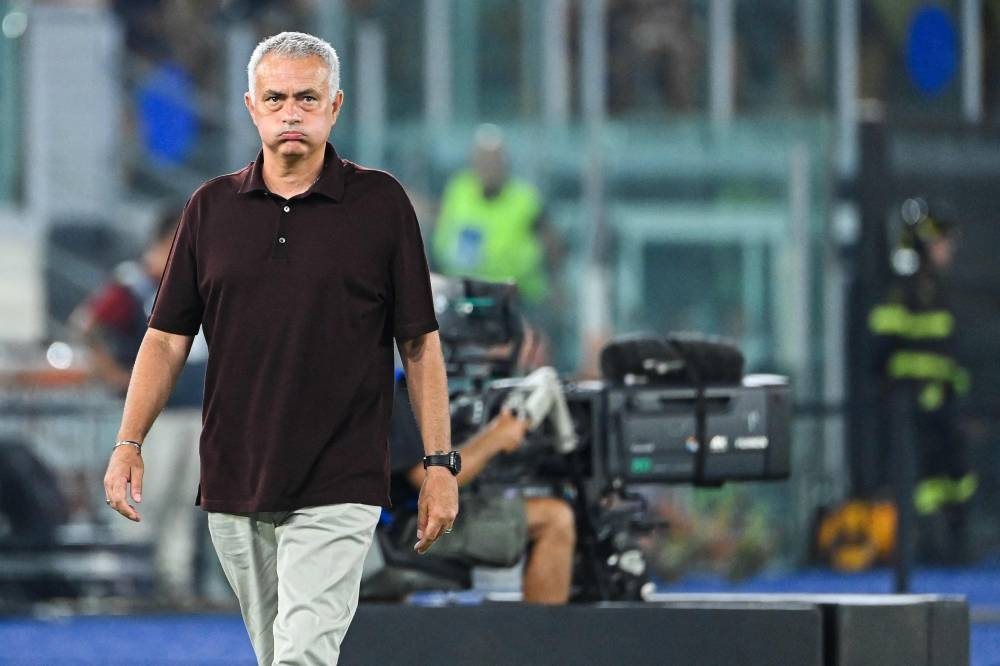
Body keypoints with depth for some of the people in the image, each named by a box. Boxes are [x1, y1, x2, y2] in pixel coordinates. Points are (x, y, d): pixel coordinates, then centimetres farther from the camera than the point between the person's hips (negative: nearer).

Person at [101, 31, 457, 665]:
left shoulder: (382, 203, 0)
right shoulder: (211, 208, 7)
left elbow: (420, 342, 2)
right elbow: (168, 337, 9)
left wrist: (441, 463, -2)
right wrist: (129, 444, -2)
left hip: (336, 490, -4)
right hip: (233, 487, 4)